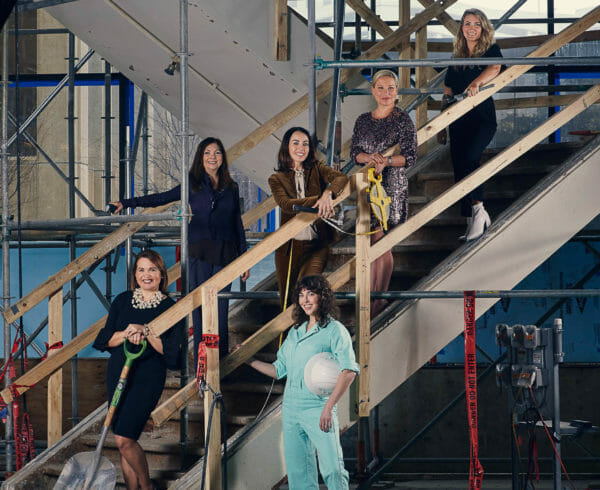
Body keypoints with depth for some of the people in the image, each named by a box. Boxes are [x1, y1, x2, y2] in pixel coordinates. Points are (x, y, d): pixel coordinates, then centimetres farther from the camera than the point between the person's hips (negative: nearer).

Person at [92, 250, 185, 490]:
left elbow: (172, 351, -9)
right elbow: (104, 339, 5)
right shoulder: (122, 301, 9)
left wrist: (146, 332, -18)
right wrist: (125, 334, -13)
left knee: (124, 438, -14)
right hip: (117, 375, 5)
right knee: (124, 442, 7)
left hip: (148, 378, -5)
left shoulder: (170, 307, -2)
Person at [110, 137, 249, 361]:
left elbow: (238, 225, 16)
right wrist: (126, 203, 0)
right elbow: (161, 198, 7)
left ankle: (220, 357, 5)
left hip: (225, 254, 1)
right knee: (200, 306, -5)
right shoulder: (193, 184, 8)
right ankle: (201, 363, -3)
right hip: (199, 252, -1)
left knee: (220, 307, -2)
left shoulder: (231, 188, 13)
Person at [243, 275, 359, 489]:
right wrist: (248, 360, 20)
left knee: (332, 469, -12)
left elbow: (349, 371, -14)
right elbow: (279, 370, 23)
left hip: (318, 408, -7)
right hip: (290, 408, 7)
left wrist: (329, 406, -20)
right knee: (298, 472, 6)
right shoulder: (295, 332, 17)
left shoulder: (334, 330, -3)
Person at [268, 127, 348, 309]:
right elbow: (286, 204, -13)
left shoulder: (316, 169, 10)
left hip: (316, 244, -1)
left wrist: (328, 193, -33)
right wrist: (318, 200, -27)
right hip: (289, 245, 1)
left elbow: (341, 178, -10)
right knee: (287, 300, 5)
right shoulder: (277, 179, 7)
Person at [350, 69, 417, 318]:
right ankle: (372, 297, 12)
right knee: (371, 244, 5)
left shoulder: (403, 120, -4)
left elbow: (410, 157, -8)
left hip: (392, 186, -5)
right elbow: (354, 152, 6)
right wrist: (369, 158, -15)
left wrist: (385, 161, -23)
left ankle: (379, 300, 3)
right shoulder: (363, 121, 11)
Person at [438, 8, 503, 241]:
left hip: (483, 118, -5)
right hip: (459, 122, 5)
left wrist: (477, 83, -40)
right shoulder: (457, 58, 15)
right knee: (460, 169, 0)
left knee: (470, 156, -28)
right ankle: (472, 223, 4)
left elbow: (495, 68, -21)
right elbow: (447, 94, 18)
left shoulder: (491, 50, 2)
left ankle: (478, 208, -20)